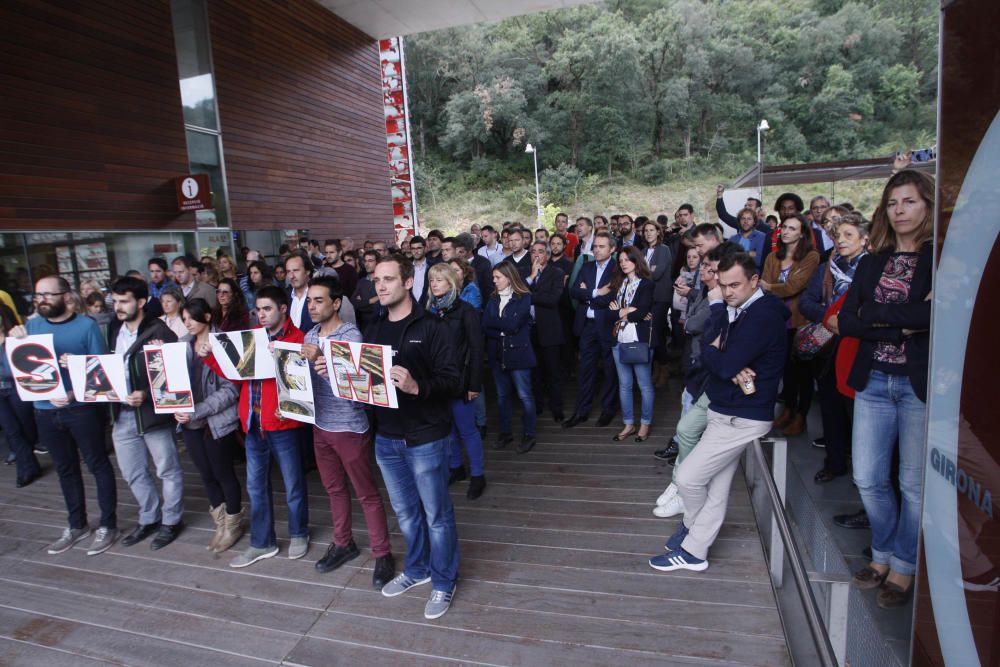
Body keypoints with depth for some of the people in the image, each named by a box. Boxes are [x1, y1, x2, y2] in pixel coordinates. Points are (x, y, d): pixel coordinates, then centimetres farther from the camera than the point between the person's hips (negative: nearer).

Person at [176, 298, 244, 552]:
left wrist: (197, 412, -20)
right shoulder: (182, 344, 4)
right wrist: (177, 408, -10)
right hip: (190, 422, 5)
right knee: (206, 474, 15)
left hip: (218, 421, -5)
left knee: (223, 473, 7)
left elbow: (230, 388, -16)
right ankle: (221, 522, 34)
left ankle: (234, 523, 27)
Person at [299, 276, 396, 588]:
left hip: (349, 426, -7)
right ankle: (343, 543, 38)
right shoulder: (309, 336, 7)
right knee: (334, 488, 20)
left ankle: (382, 555, 17)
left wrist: (322, 362, -32)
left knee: (367, 493, 4)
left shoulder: (351, 335, -15)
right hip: (320, 424, 7)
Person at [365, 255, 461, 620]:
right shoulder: (373, 330, 8)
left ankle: (443, 582, 28)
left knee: (436, 514, 9)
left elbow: (453, 381, -18)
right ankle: (417, 569, 42)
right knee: (405, 511, 21)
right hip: (386, 437, 6)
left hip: (425, 438, -6)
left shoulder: (431, 328, -11)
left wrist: (417, 386, -35)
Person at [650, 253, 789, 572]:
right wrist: (733, 371, -15)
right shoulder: (731, 313, 9)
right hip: (724, 409, 9)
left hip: (742, 417, -9)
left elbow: (725, 365, -26)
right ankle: (693, 550, 25)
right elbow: (705, 356, 5)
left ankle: (691, 526, 22)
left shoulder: (763, 315, -20)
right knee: (716, 488, 15)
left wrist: (712, 351, -4)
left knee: (687, 477, -4)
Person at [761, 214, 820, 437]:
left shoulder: (811, 257, -9)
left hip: (800, 320, -4)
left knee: (802, 368, 6)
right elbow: (764, 286, -2)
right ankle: (788, 408, 29)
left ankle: (801, 416, 17)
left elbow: (794, 286, -19)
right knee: (787, 365, 14)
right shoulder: (773, 257, 8)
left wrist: (769, 287, -10)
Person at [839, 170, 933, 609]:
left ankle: (903, 568, 25)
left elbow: (938, 316, -21)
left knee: (914, 483, 7)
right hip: (873, 381, 4)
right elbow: (846, 322, 0)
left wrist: (876, 315, -13)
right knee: (868, 478, 9)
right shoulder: (871, 263, 10)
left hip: (921, 385, -4)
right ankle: (884, 553, 31)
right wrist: (904, 324, -12)